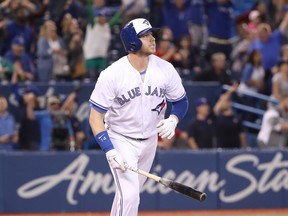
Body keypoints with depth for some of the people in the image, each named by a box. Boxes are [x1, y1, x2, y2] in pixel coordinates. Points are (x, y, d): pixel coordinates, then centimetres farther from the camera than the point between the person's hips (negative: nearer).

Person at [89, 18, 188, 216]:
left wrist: (173, 120, -17)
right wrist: (110, 151, -27)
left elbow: (181, 101, 5)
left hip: (150, 140, 5)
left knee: (131, 195, 16)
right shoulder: (112, 75, -21)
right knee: (129, 196, -18)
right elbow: (96, 117, -16)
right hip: (121, 140, -5)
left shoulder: (165, 69, -10)